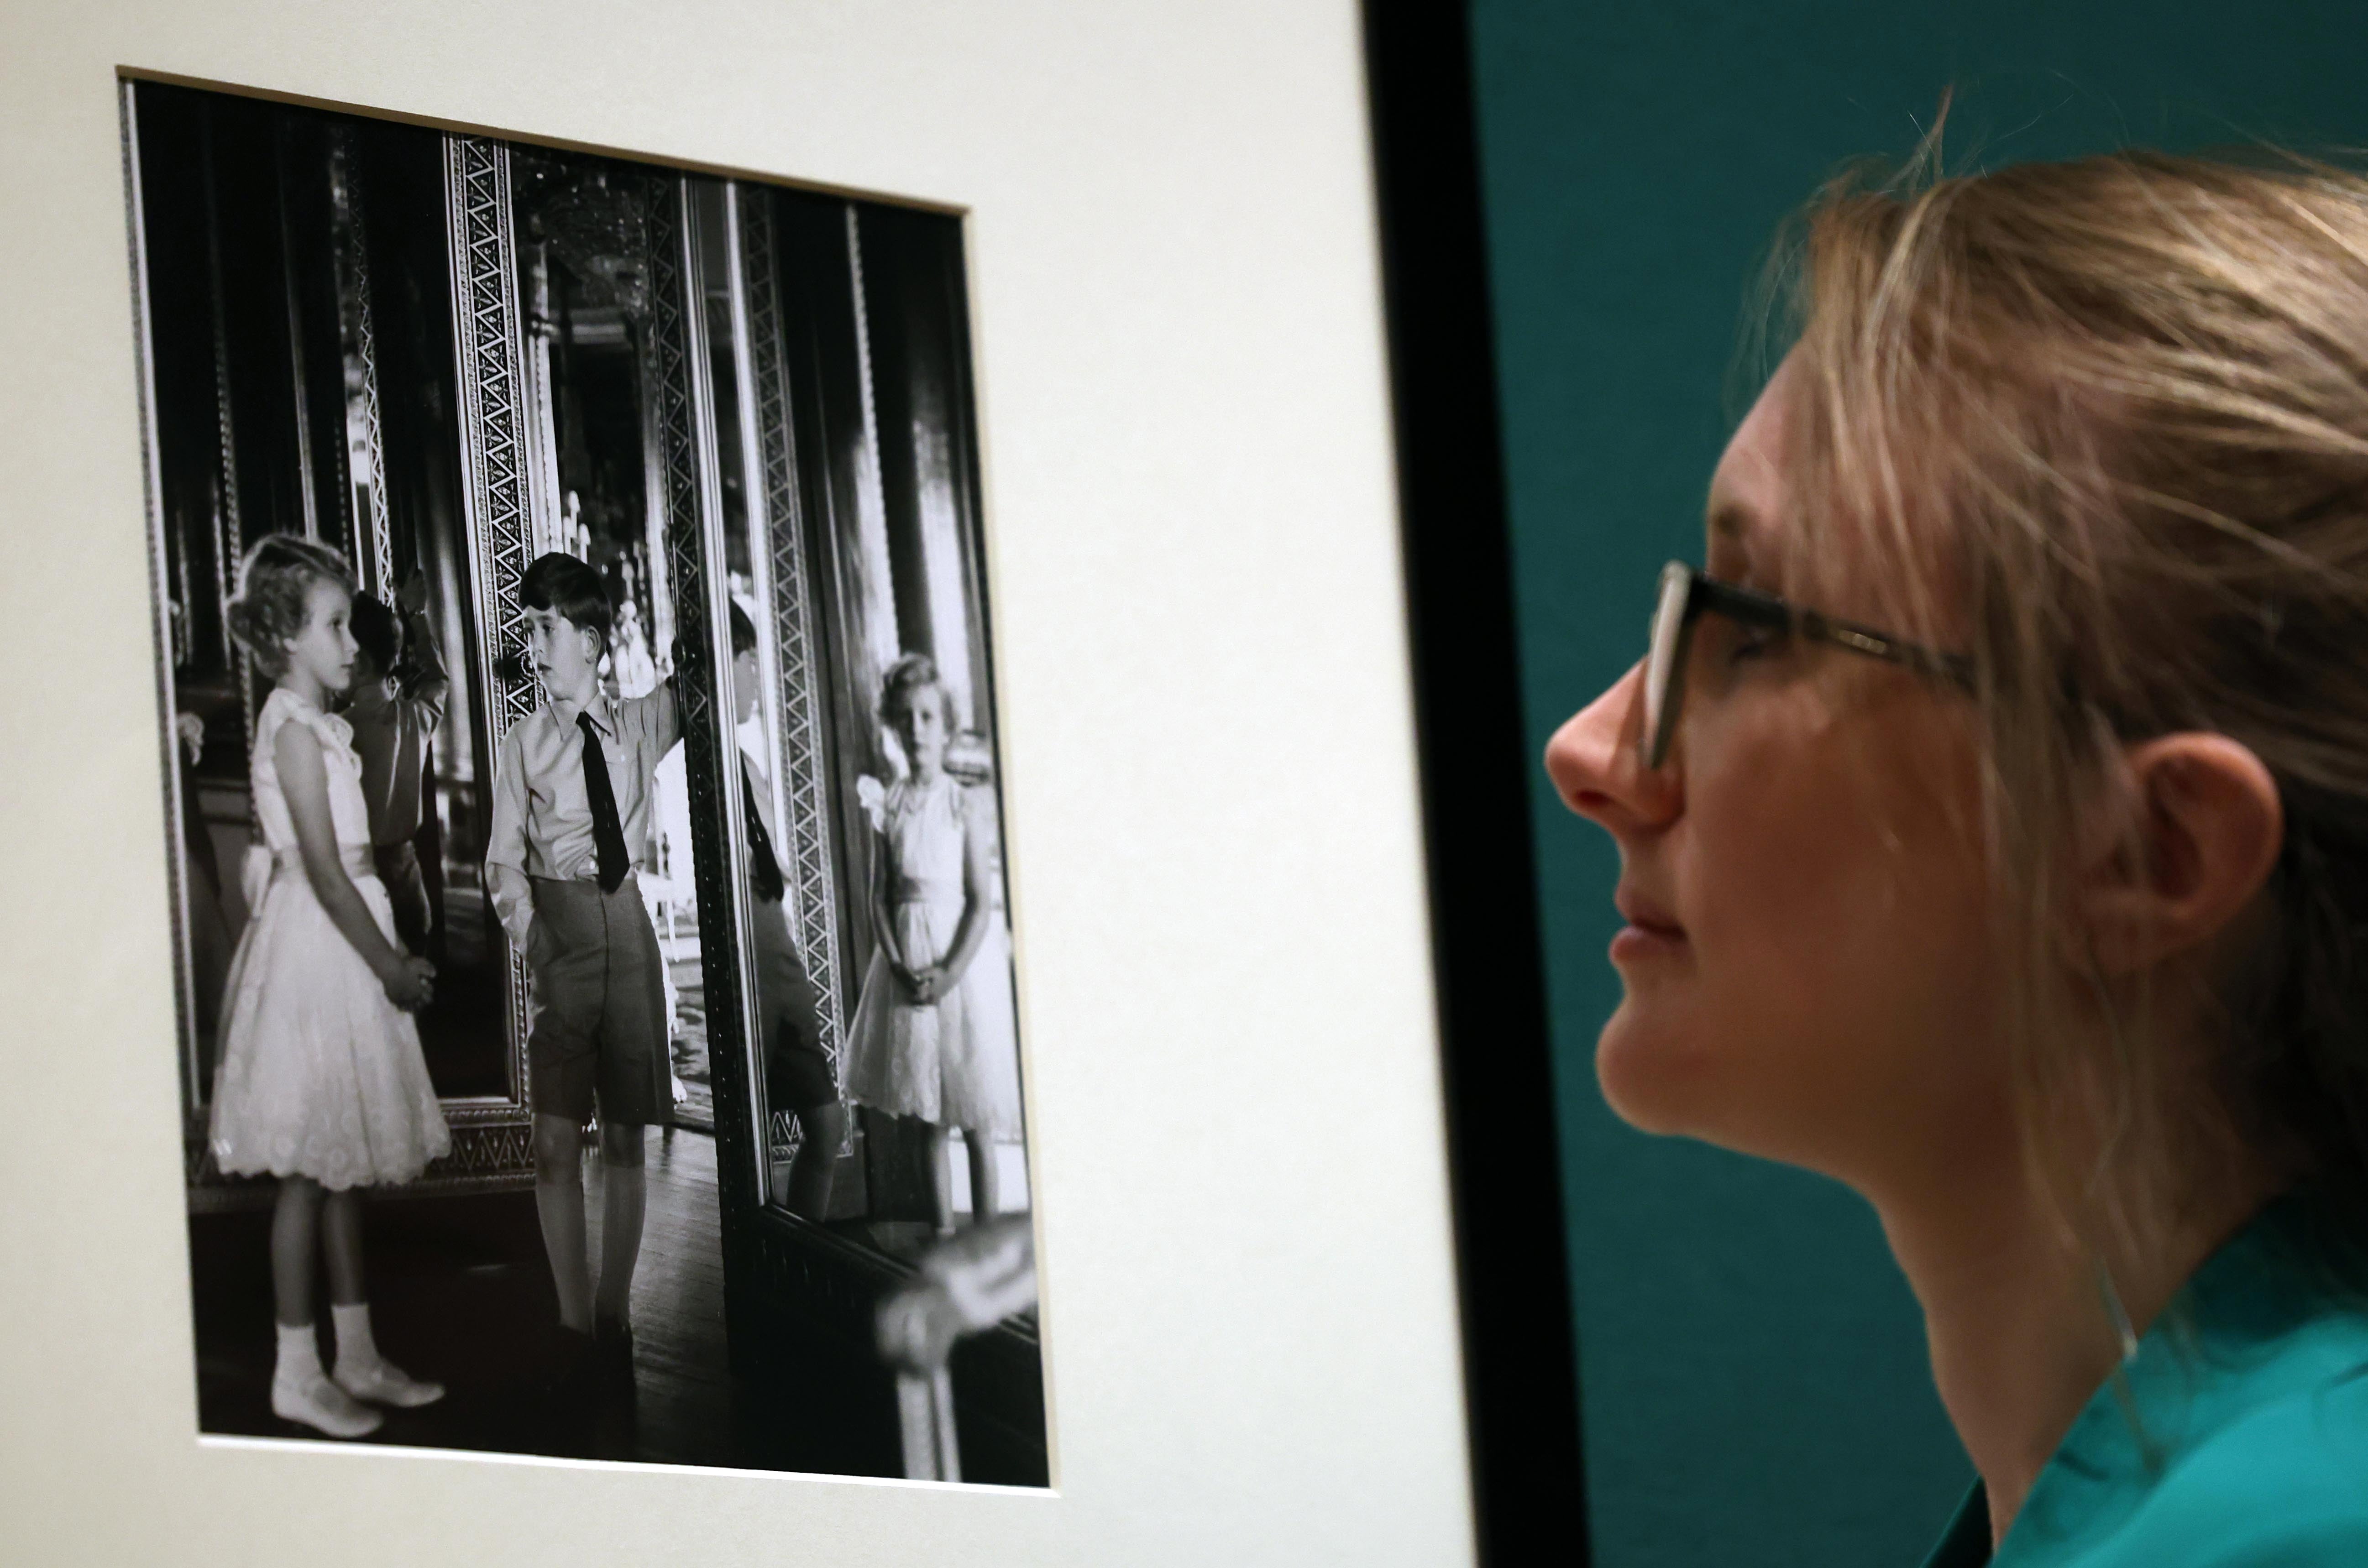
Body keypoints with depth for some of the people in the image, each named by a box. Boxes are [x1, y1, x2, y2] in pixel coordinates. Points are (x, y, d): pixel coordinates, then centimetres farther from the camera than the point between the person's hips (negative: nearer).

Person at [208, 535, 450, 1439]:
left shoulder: (316, 724, 13)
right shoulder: (294, 729, -16)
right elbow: (326, 872, -19)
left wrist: (394, 958, 11)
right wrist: (392, 966, -15)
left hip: (343, 948, 10)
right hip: (313, 954, -10)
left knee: (346, 1164, 13)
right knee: (309, 1170, -4)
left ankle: (358, 1357, 20)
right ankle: (298, 1376, 2)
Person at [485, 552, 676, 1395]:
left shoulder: (640, 725, 7)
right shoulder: (521, 747, 3)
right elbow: (504, 861, 1)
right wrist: (530, 935, -13)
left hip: (628, 925, 2)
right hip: (560, 930, -2)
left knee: (626, 1136, 4)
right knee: (556, 1142, -6)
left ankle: (614, 1318, 12)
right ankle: (575, 1327, 1)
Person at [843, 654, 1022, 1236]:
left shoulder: (968, 802, -4)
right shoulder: (887, 808, 5)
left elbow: (982, 900, -8)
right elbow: (879, 898, 4)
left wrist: (950, 972, -16)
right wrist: (900, 968, -10)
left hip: (964, 952, -3)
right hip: (908, 958, 3)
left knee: (976, 1120, -2)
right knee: (930, 1118, 8)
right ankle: (943, 1236, 14)